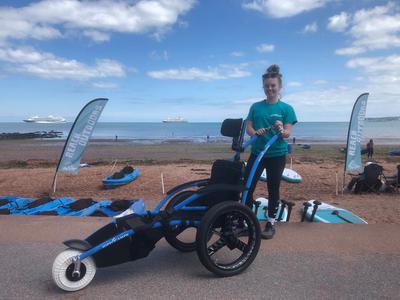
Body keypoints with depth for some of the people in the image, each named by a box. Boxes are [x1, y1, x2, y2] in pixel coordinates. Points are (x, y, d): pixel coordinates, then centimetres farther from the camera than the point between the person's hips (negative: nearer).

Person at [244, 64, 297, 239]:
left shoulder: (286, 108, -2)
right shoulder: (256, 107, 6)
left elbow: (287, 133, -9)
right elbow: (248, 128, 1)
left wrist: (281, 130, -32)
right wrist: (256, 132, -22)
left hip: (277, 155, -2)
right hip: (257, 153, 2)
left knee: (273, 189, 7)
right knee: (247, 186, 1)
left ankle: (270, 223, 22)